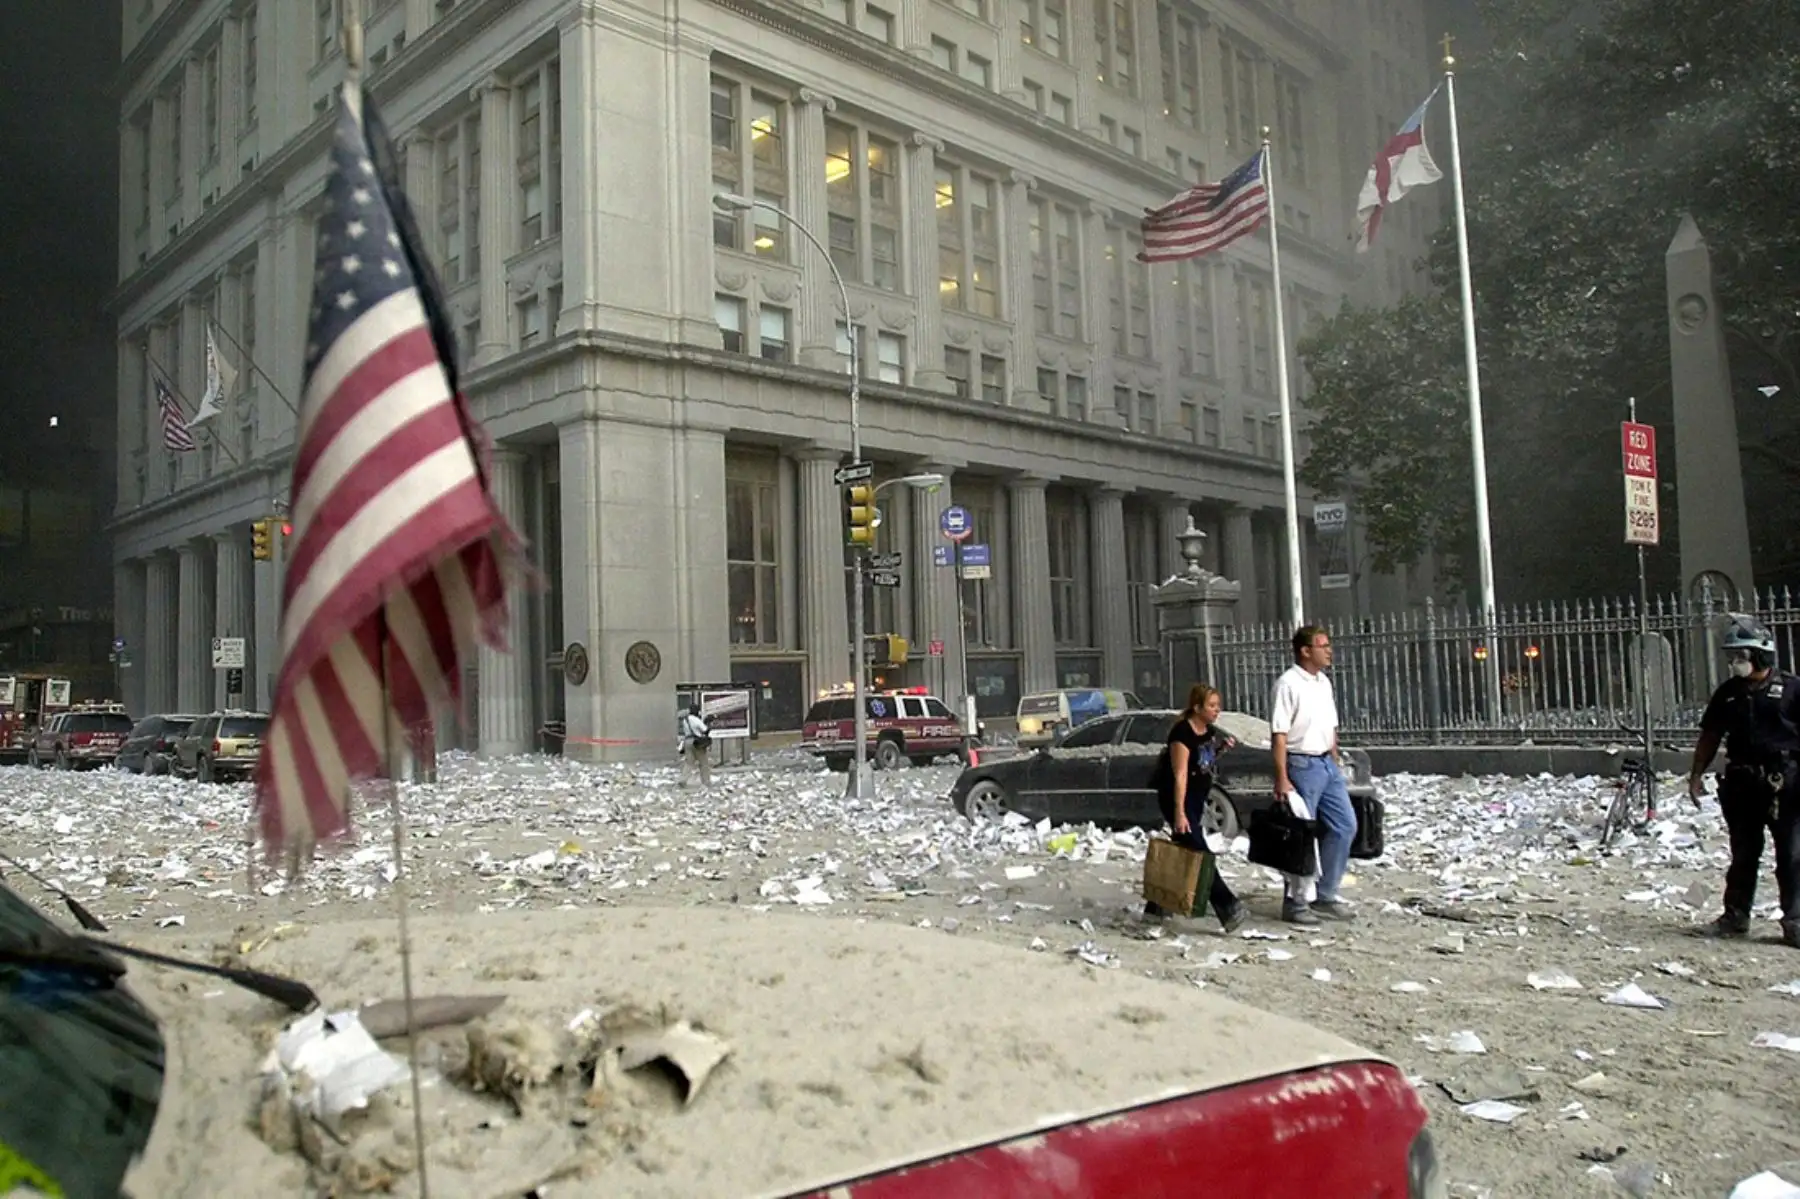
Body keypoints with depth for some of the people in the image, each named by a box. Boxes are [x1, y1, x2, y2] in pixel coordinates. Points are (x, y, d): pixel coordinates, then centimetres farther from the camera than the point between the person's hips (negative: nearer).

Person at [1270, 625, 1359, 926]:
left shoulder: (1324, 682, 12)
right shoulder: (1288, 684, -13)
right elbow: (1279, 735, -17)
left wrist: (1336, 763, 14)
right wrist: (1282, 779, -20)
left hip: (1327, 764, 9)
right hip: (1302, 765, -9)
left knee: (1344, 826, 10)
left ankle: (1326, 897, 21)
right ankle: (1295, 902, 11)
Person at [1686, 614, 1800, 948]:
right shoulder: (1728, 693, 9)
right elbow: (1710, 736, 14)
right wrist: (1697, 774, 9)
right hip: (1741, 783, 4)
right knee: (1743, 855, 12)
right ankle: (1735, 916, 20)